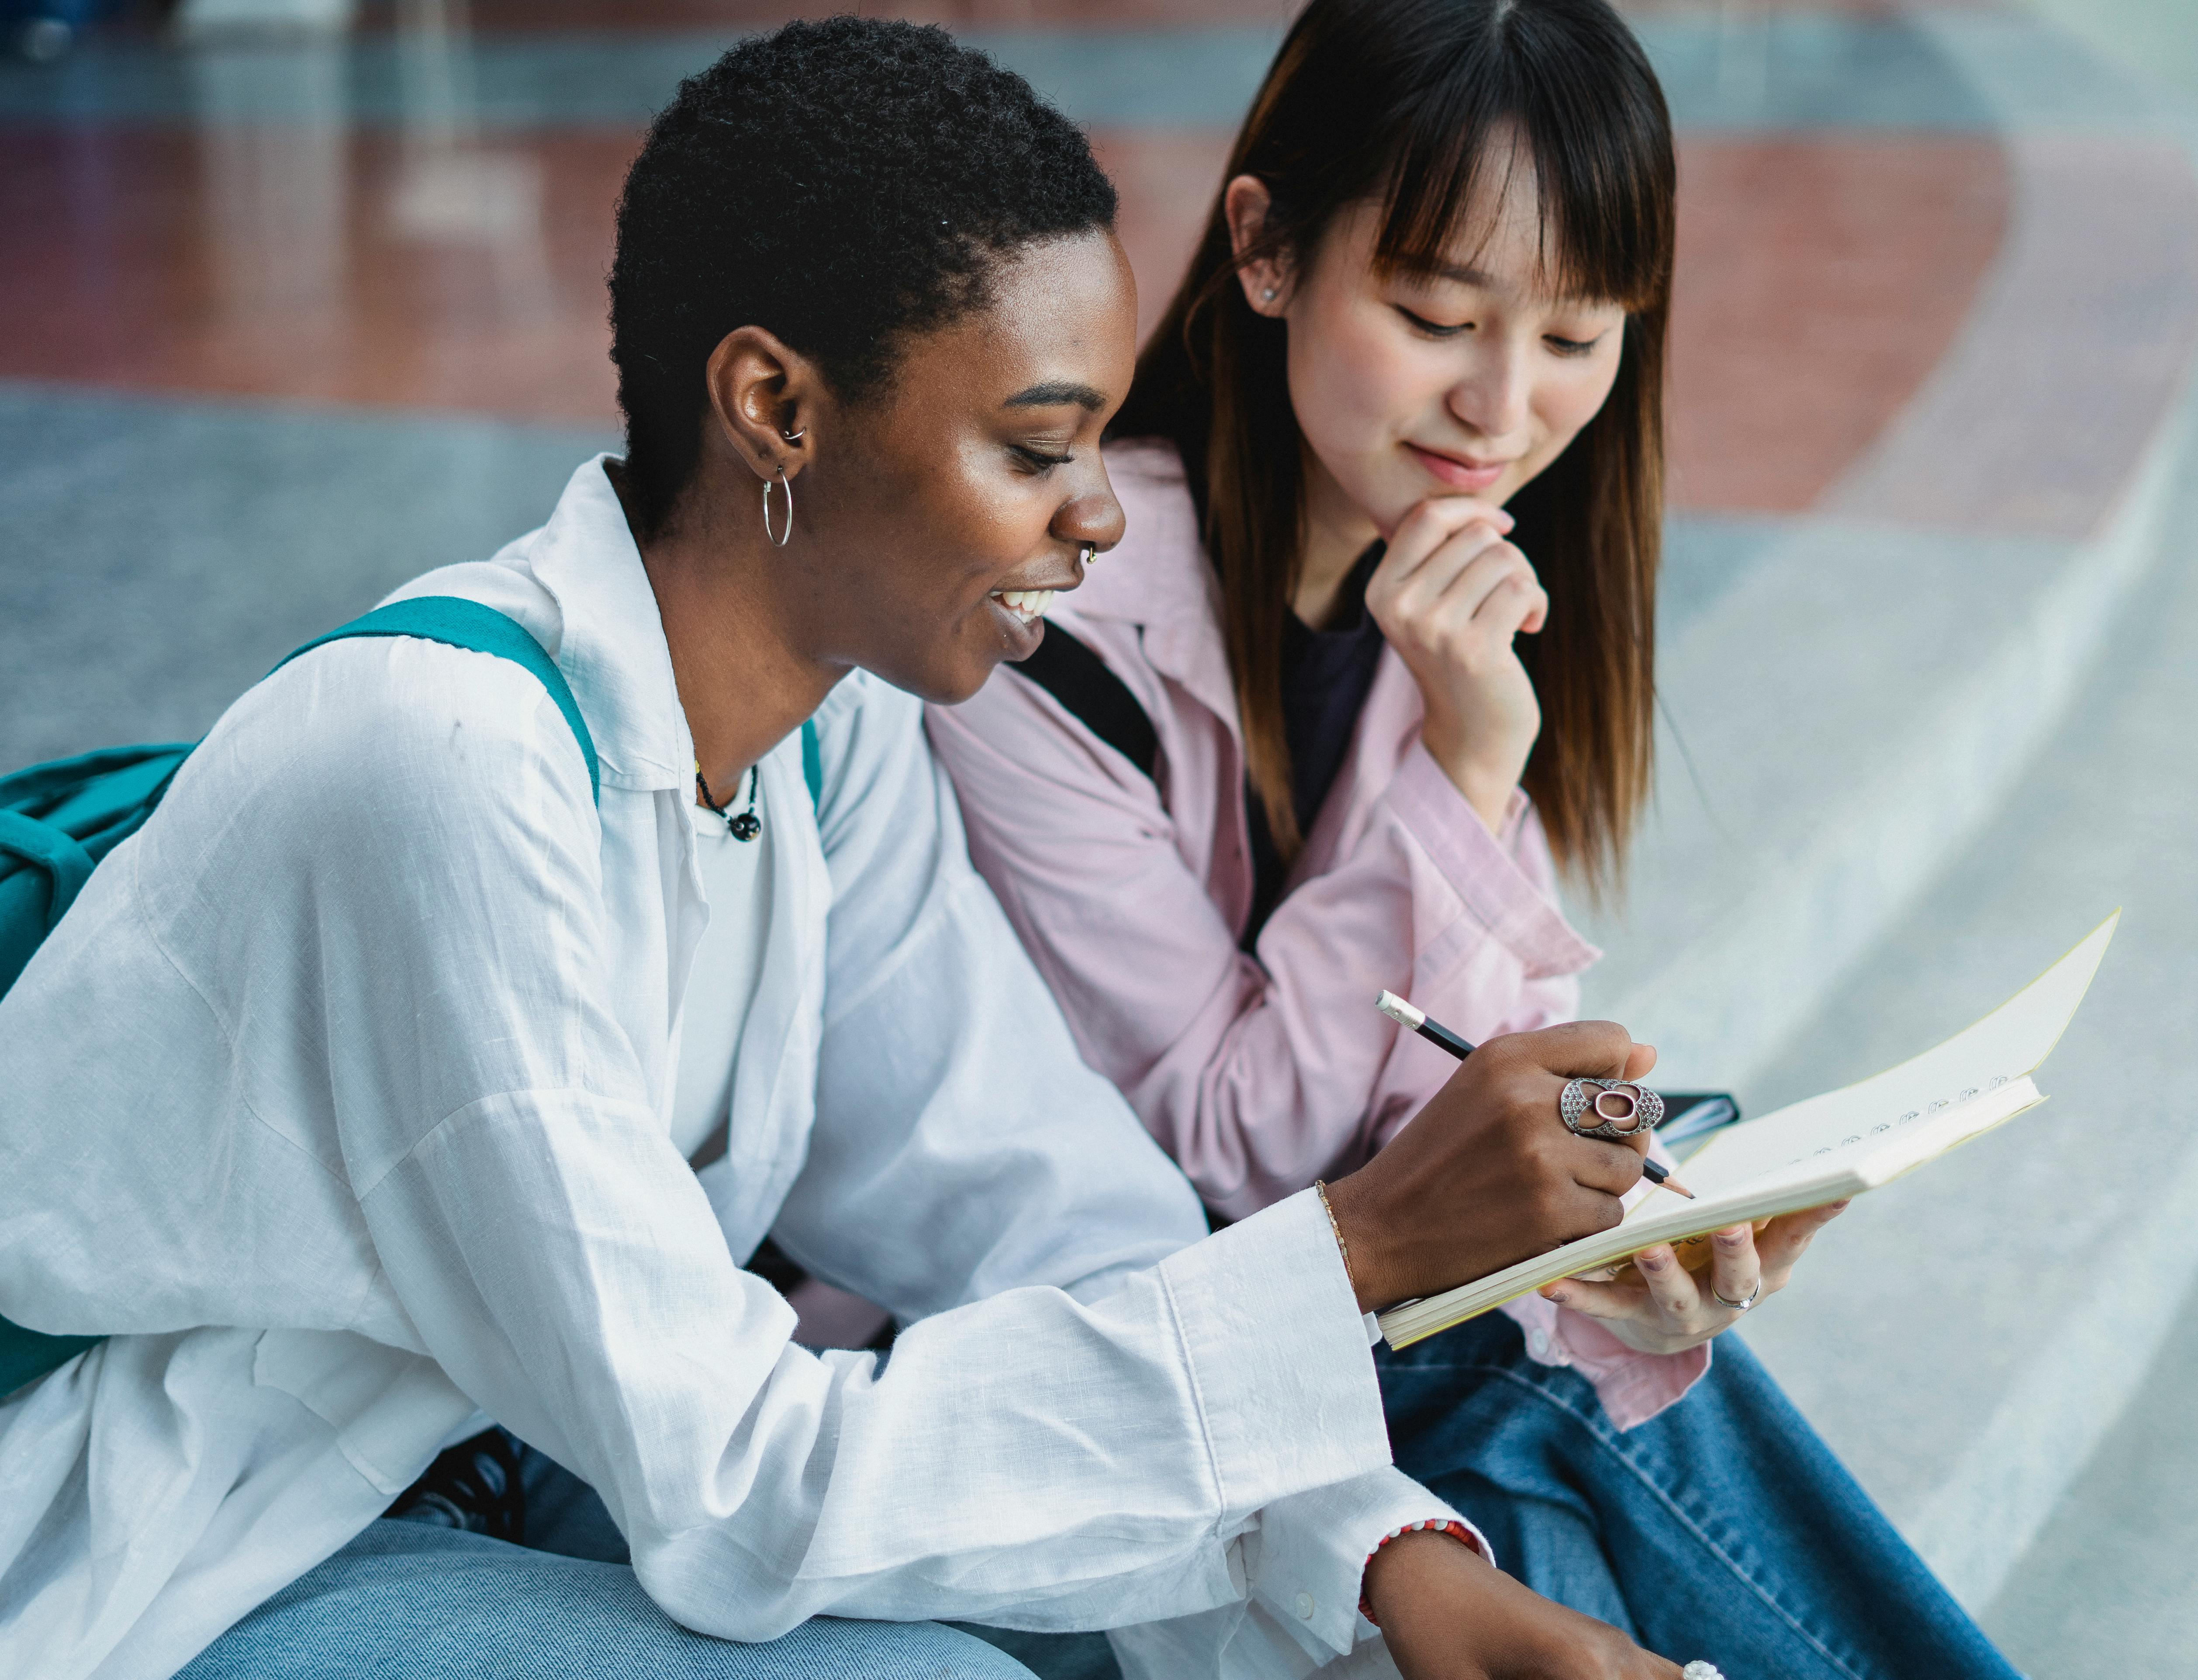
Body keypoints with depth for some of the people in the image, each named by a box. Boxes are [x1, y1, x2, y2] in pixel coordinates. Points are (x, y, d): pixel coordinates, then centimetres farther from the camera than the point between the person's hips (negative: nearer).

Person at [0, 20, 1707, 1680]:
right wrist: (1366, 1243, -31)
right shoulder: (449, 774, -31)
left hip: (471, 1452, 7)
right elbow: (739, 1504, -30)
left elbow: (1024, 1206, -8)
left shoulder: (832, 716, -5)